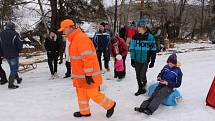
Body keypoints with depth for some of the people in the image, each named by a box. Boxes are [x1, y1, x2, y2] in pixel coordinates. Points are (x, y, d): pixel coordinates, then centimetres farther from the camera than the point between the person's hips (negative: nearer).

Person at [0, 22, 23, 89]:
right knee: (14, 69, 3)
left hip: (6, 55, 6)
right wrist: (18, 51, 4)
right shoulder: (14, 34, -15)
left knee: (12, 68, 22)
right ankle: (11, 84, 1)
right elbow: (20, 44, -14)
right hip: (14, 55, -6)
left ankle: (18, 79, 38)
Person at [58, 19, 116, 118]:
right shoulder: (74, 39, 12)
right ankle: (84, 112, 33)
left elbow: (88, 58, -27)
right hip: (80, 74, 10)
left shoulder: (81, 38, -21)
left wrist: (88, 74, -25)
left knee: (93, 94, 1)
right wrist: (76, 73, 25)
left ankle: (110, 105, 21)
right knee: (81, 93, 17)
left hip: (89, 74, -10)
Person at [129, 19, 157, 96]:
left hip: (145, 61, -3)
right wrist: (132, 59, -1)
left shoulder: (150, 37, -6)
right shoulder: (135, 37, 0)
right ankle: (140, 89, 31)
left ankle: (144, 86, 21)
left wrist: (152, 61, -1)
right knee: (138, 76, 12)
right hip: (137, 60, 3)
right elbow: (132, 49, 4)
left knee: (142, 76, -10)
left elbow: (153, 50, -1)